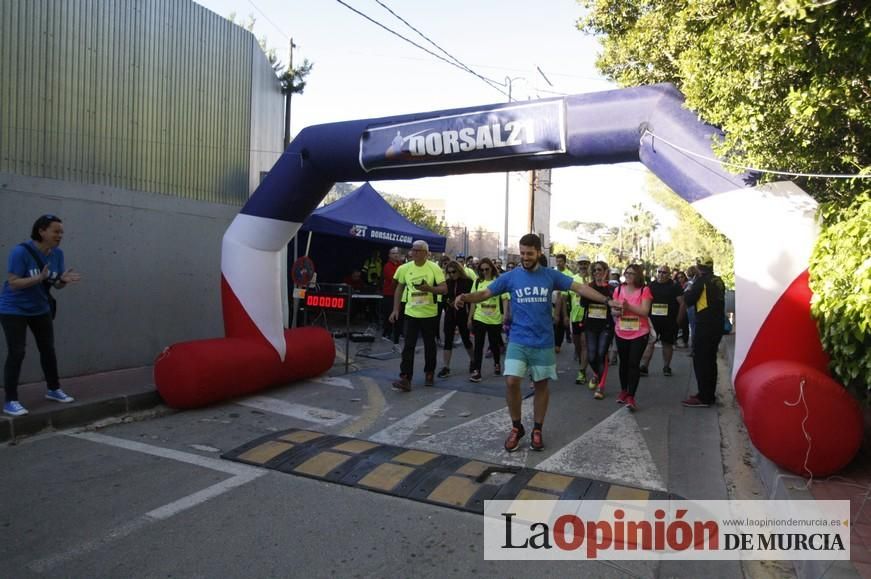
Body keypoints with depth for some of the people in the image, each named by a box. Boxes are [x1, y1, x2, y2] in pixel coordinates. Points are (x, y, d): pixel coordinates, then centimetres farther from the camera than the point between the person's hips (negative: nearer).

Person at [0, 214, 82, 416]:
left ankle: (53, 389, 29)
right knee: (16, 353, -8)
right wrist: (40, 278, -37)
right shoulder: (21, 251, -22)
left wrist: (63, 280, -21)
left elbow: (56, 285, 1)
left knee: (48, 349, 13)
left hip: (40, 309, 6)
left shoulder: (57, 254, -5)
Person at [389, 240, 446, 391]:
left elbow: (444, 288, -10)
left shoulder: (434, 268, -8)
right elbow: (399, 289, 9)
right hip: (411, 313, 1)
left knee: (429, 345, 12)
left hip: (429, 313, -1)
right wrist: (395, 309, 5)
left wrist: (429, 289, -27)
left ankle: (429, 373, 30)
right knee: (408, 346, -5)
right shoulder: (405, 268, -1)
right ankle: (405, 379, -6)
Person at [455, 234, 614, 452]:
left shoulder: (551, 275, -1)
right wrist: (465, 297, -21)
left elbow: (580, 288, -1)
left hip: (543, 342, 1)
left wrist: (606, 300, -11)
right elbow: (485, 293, -1)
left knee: (541, 385, 9)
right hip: (518, 340, -1)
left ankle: (537, 430, 25)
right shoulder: (510, 276, -1)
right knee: (511, 382, -11)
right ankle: (516, 427, 10)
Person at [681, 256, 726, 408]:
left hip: (705, 325, -8)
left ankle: (703, 397, -5)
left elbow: (689, 300, -12)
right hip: (718, 324, 8)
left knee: (700, 360, -4)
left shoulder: (702, 280, -11)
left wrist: (687, 292, 9)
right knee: (710, 360, 15)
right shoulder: (718, 281, 12)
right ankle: (710, 394, 22)